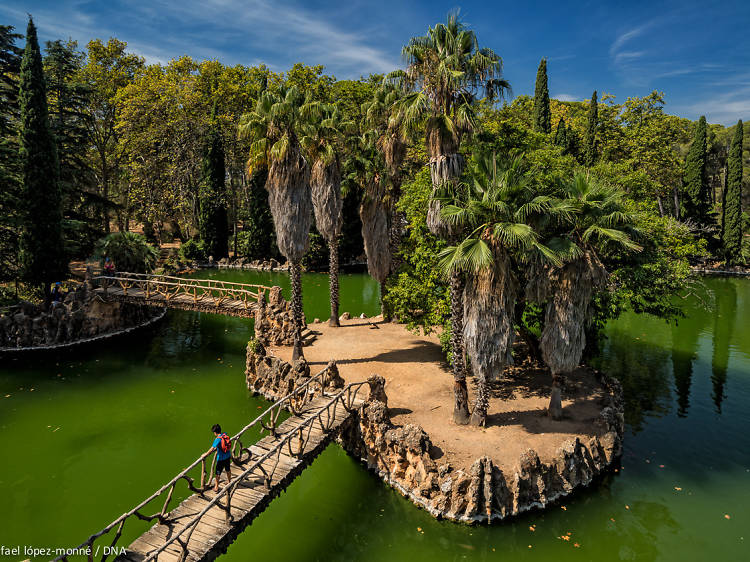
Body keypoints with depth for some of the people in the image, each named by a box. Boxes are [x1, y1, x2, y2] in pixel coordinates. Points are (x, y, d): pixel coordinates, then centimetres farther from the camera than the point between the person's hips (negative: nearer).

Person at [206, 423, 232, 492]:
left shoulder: (217, 439, -23)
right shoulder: (225, 435, -3)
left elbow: (212, 449, -26)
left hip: (221, 458, -6)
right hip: (228, 456, 7)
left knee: (218, 472, 8)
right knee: (228, 469, 24)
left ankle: (216, 487, 18)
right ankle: (229, 482, 41)